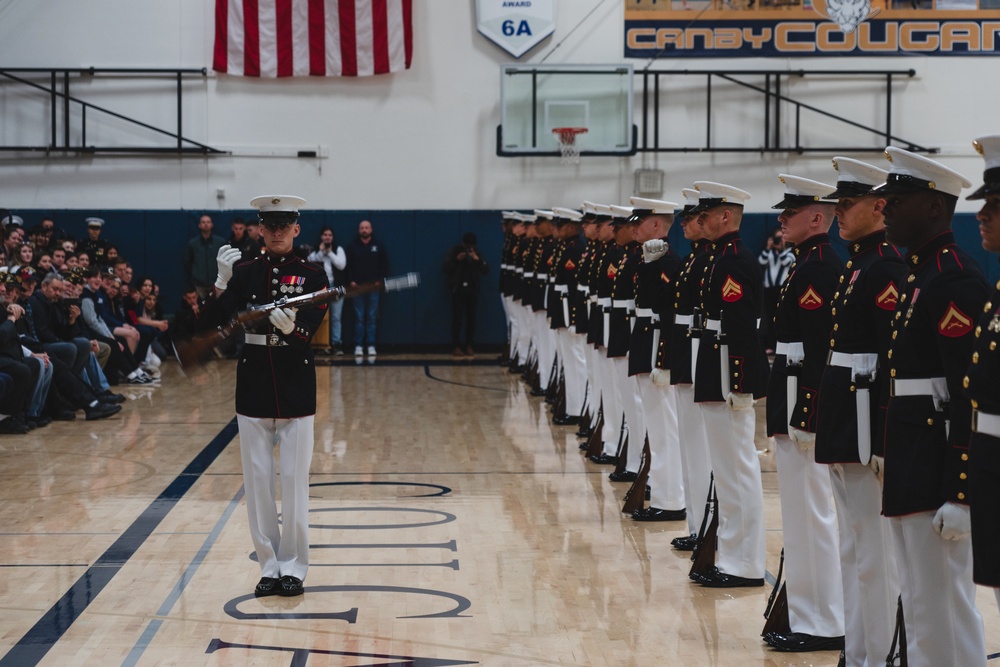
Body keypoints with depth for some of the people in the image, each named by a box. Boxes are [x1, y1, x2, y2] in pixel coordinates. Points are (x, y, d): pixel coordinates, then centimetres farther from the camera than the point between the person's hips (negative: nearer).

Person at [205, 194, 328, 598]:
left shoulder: (312, 275, -1)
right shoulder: (244, 272, 3)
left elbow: (315, 331, -11)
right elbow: (211, 323, -4)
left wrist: (291, 327, -31)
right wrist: (222, 281, -18)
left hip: (296, 387, -2)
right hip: (253, 386, 2)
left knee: (294, 481, 2)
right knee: (257, 481, 6)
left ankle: (292, 567, 11)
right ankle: (268, 566, 16)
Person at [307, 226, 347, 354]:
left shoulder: (338, 250, 9)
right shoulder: (315, 250, 10)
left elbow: (342, 265, -4)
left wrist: (330, 253, -6)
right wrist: (321, 252, -7)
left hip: (336, 286, 0)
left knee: (336, 317, -3)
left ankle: (336, 344, -3)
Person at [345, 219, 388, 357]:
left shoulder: (378, 246, 6)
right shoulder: (353, 246, 6)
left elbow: (385, 265, 7)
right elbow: (348, 266, 6)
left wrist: (380, 280, -4)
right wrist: (351, 281, -5)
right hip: (357, 287, 0)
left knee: (372, 318, 2)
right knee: (359, 318, 1)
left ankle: (371, 346, 5)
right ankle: (358, 346, 3)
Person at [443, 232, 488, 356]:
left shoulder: (476, 253, 7)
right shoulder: (454, 251, 4)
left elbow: (485, 271, -2)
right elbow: (445, 268, -2)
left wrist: (478, 260, -18)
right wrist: (456, 260, -16)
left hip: (472, 289, 2)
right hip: (458, 289, -2)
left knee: (471, 318, 1)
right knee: (457, 318, -6)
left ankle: (469, 346, 7)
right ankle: (456, 346, -3)